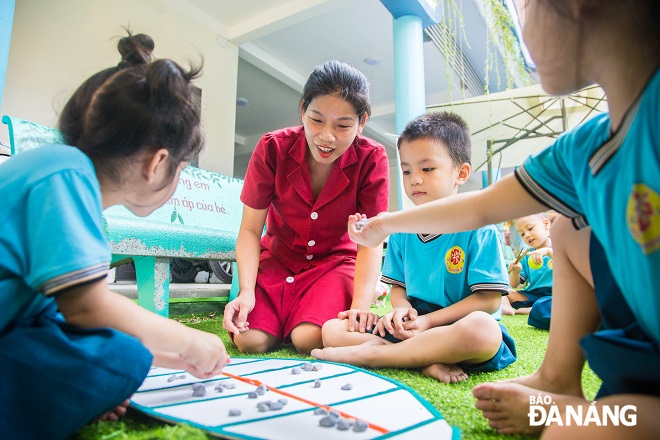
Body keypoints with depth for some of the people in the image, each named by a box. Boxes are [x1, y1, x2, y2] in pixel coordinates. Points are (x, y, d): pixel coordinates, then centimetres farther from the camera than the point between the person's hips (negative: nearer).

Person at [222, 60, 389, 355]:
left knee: (308, 339, -26)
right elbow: (250, 231, -13)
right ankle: (283, 314, 14)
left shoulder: (371, 159, -17)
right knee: (250, 340, -19)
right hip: (278, 259, 2)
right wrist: (246, 291, -27)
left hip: (335, 261, -1)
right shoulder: (272, 148, -15)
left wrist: (360, 306, -32)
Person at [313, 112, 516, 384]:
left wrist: (429, 320, -17)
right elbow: (398, 285, 12)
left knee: (483, 329, -40)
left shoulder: (477, 227, -8)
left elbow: (489, 299, -11)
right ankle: (426, 361, -22)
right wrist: (402, 309, -12)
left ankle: (368, 354, -26)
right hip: (409, 328, 5)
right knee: (332, 330, -7)